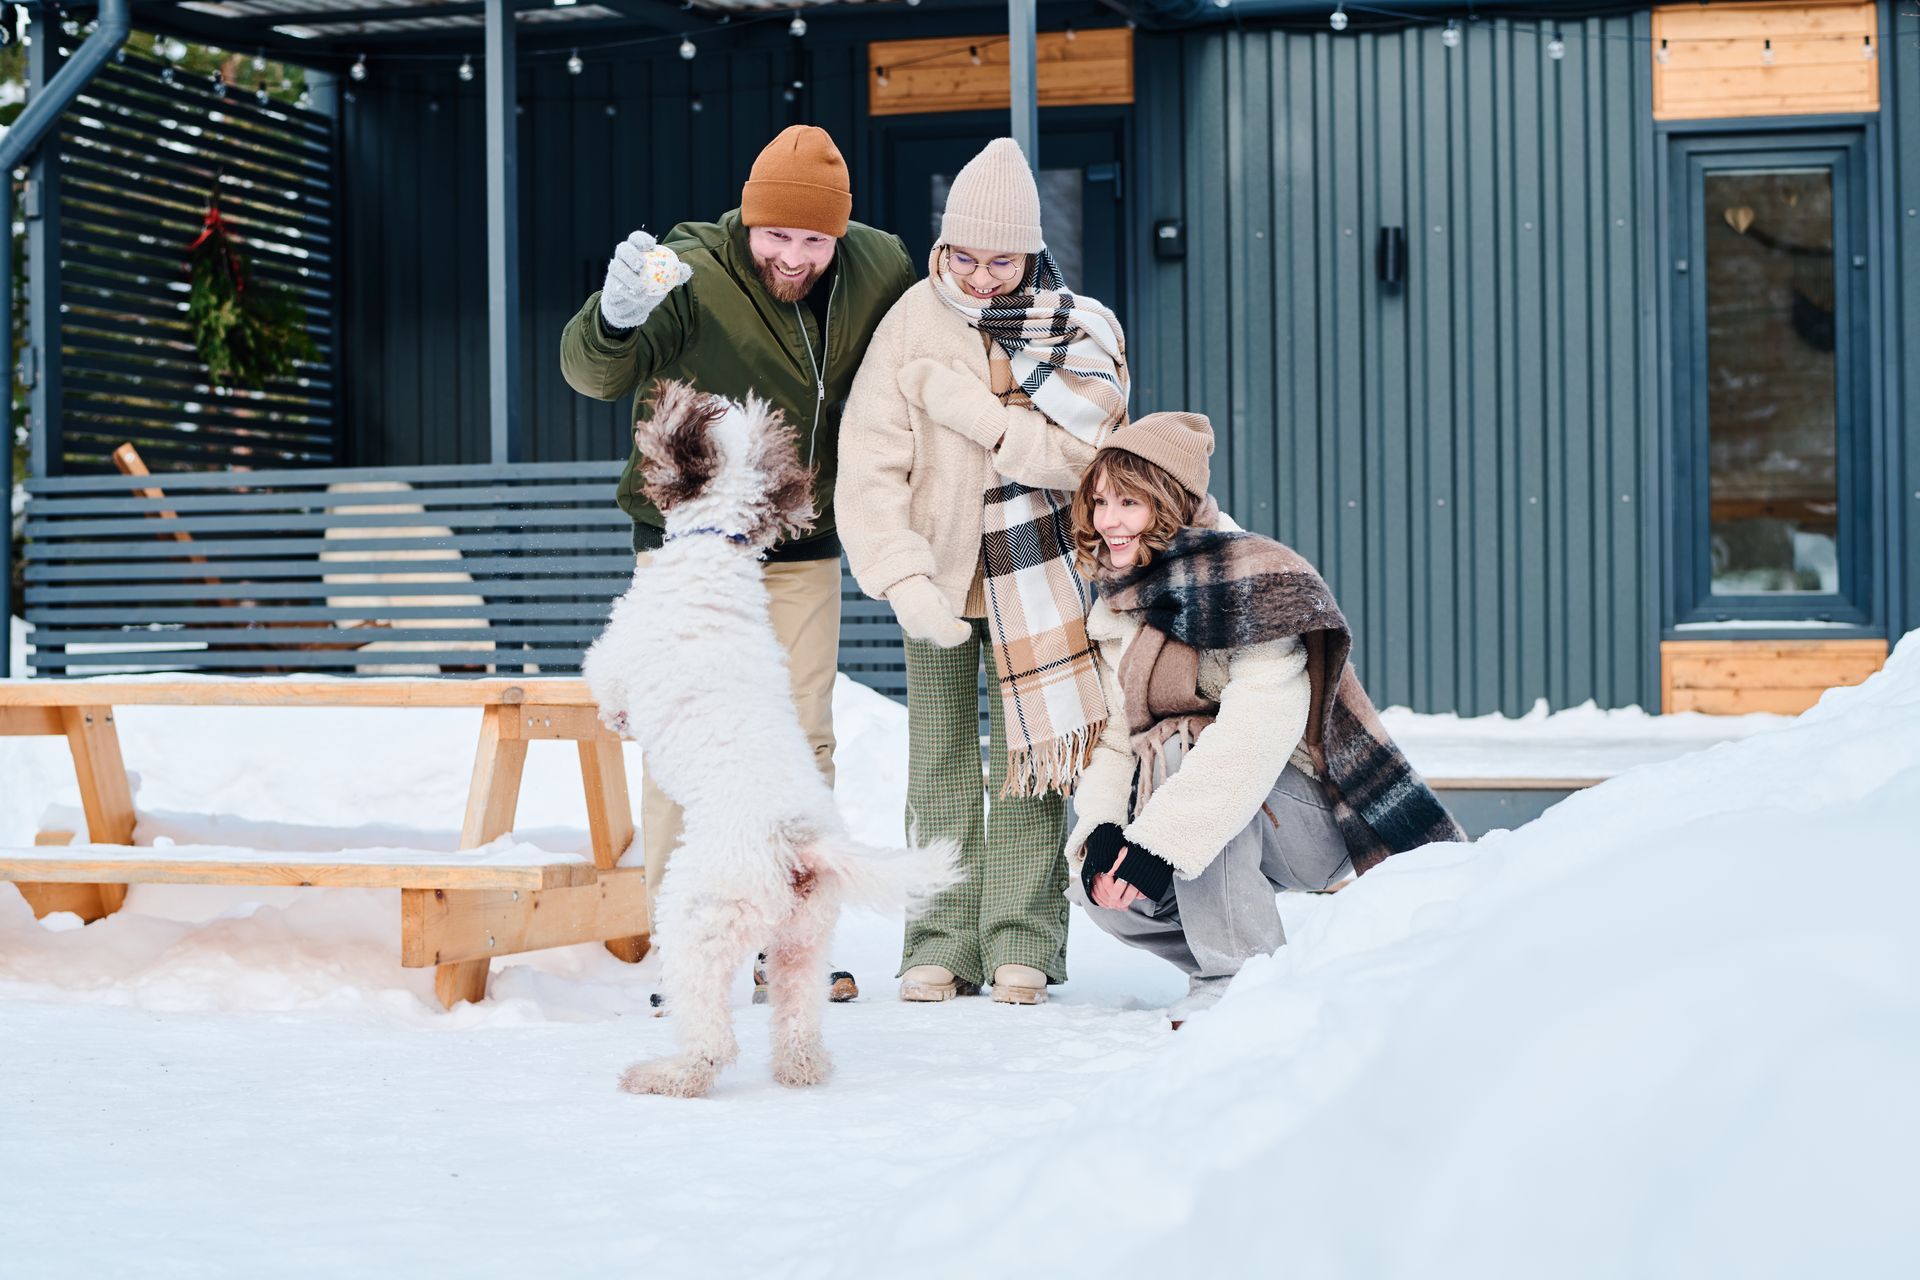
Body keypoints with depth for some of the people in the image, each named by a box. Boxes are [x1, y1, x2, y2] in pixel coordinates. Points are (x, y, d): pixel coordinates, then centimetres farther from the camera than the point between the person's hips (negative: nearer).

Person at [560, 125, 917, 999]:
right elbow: (593, 373, -33)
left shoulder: (878, 271, -5)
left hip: (802, 547, 4)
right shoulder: (691, 278, -20)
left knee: (804, 741, 7)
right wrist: (617, 316, -55)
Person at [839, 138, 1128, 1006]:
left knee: (1030, 751, -3)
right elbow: (869, 463, -10)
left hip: (1034, 567, 0)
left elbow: (1074, 454, -15)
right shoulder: (914, 321, -5)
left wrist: (967, 404, -22)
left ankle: (1022, 942, 3)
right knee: (940, 756, 2)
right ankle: (943, 943, 7)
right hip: (935, 564, 0)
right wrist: (903, 577, -21)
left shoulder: (1080, 329, -4)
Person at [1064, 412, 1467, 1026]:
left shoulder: (1247, 583, -20)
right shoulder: (1120, 605, 6)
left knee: (1183, 744, -32)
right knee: (1096, 886, -12)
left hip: (1315, 818, -8)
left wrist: (1161, 841, -38)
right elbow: (1114, 734, 3)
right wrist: (1100, 829, -18)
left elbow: (1258, 732, -32)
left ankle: (1239, 975, -24)